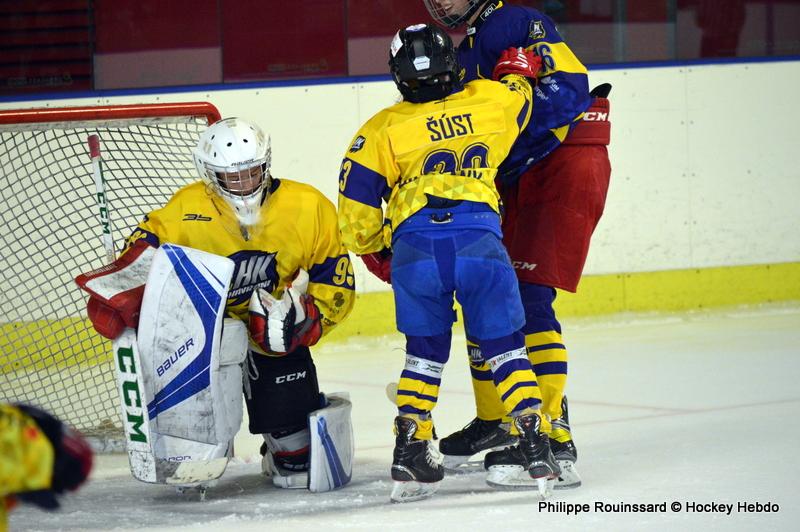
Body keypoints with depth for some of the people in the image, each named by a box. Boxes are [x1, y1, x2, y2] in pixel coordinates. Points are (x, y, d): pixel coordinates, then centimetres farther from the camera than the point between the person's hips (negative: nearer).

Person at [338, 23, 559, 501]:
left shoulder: (380, 130, 14)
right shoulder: (491, 100, 17)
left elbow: (356, 208, 11)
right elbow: (519, 90, 41)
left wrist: (378, 256, 26)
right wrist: (517, 68, 62)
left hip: (414, 246, 1)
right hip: (479, 236, 0)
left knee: (425, 351, 18)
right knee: (505, 345, 10)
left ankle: (410, 450, 13)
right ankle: (536, 447, 0)